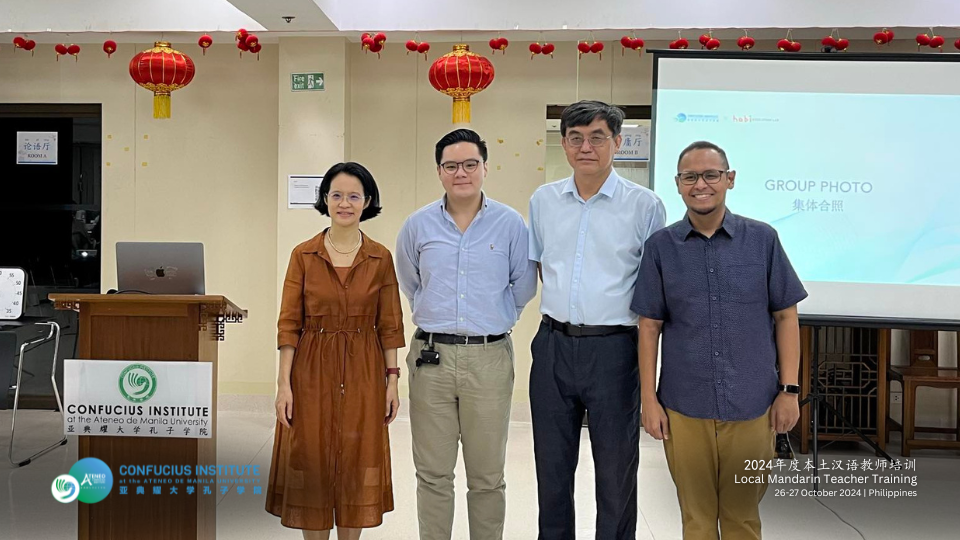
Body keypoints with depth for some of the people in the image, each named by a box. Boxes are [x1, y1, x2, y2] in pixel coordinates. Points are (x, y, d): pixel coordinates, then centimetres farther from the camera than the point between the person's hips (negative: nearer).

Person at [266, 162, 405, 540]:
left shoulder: (380, 258, 1)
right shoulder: (303, 255, -1)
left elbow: (389, 324, 3)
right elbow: (289, 323, -2)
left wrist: (392, 380, -1)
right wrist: (284, 383, -8)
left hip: (363, 372, 1)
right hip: (312, 370, 0)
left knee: (356, 464, 7)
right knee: (311, 465, 6)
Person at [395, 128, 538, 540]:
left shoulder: (510, 223, 0)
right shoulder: (418, 225, 4)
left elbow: (523, 286, 11)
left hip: (490, 357, -1)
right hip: (431, 356, 1)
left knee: (488, 476, 8)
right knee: (433, 474, 8)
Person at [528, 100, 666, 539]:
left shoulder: (644, 205, -5)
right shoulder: (543, 200, 6)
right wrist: (562, 311, 11)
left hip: (613, 349, -3)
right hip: (553, 345, 4)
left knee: (616, 471, 7)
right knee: (552, 467, 15)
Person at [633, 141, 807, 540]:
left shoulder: (762, 239, 0)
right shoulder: (660, 246, 1)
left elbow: (785, 316, 4)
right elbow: (650, 326, 3)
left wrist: (789, 390, -1)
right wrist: (648, 398, -1)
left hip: (752, 406, 0)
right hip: (684, 407, 0)